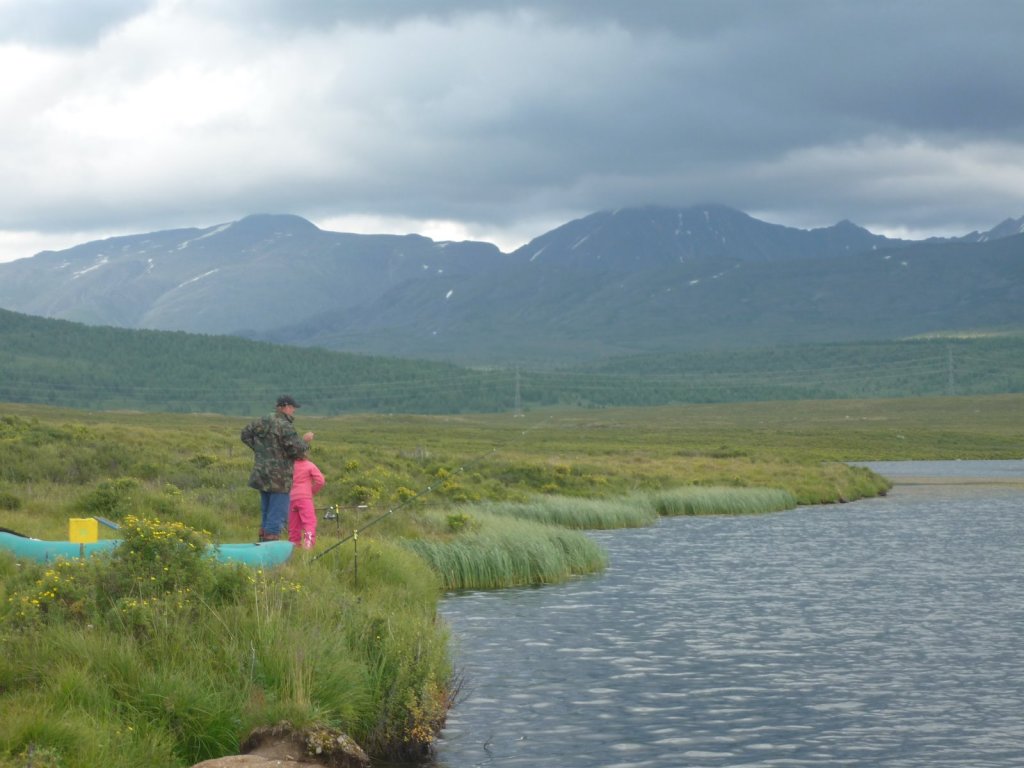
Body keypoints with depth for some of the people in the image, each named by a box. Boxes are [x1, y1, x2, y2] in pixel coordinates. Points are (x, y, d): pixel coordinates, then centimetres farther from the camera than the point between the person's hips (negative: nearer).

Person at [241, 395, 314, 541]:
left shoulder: (262, 422, 9)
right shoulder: (285, 426, -17)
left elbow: (246, 434, 19)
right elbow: (296, 449, -19)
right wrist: (305, 441, -1)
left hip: (262, 477, 8)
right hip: (279, 479, -8)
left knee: (266, 515, 18)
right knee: (277, 517, -5)